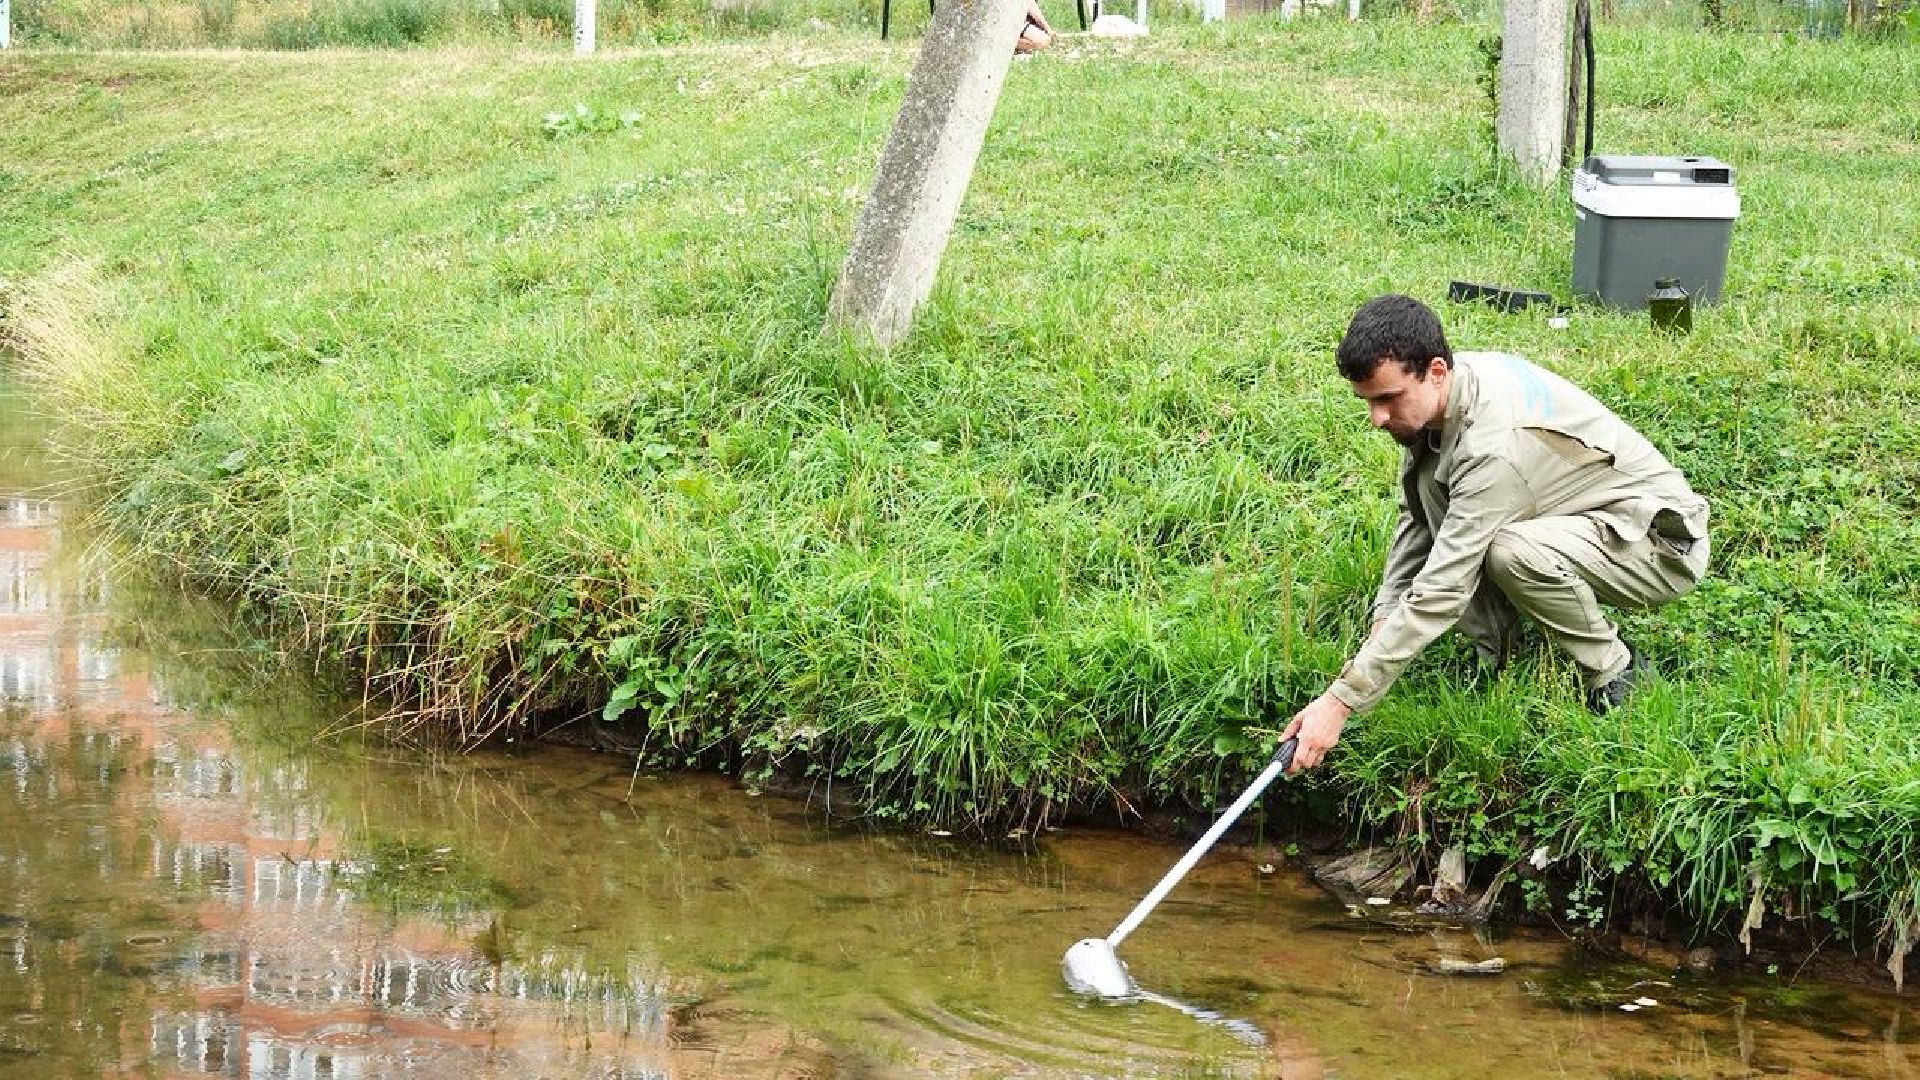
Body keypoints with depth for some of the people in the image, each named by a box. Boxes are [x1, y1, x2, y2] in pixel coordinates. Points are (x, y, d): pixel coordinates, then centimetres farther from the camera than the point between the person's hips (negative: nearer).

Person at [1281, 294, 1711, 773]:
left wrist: (1341, 701, -33)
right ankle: (1493, 657, -5)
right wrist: (1382, 622, -7)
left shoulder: (1494, 443, -34)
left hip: (1664, 541, -8)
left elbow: (1441, 591, -34)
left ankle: (1618, 671, -11)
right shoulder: (1432, 395, -8)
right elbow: (1415, 519, 5)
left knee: (1515, 551, -37)